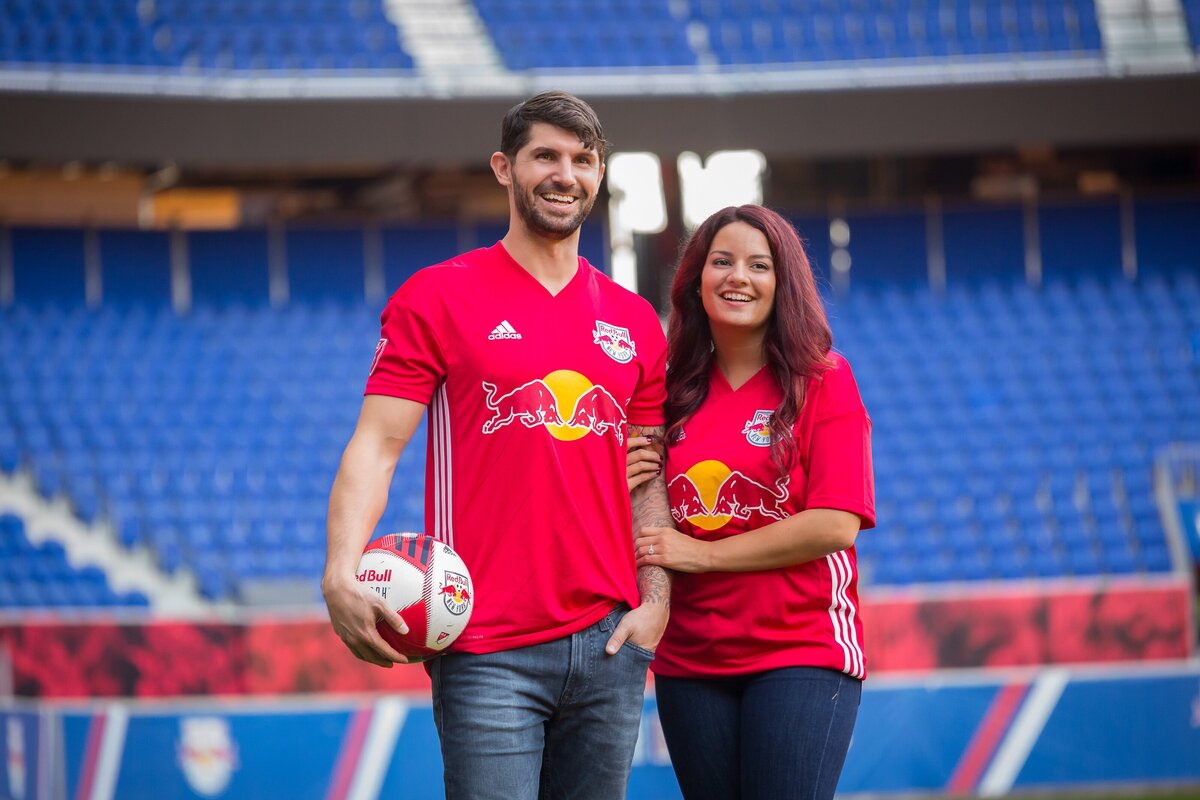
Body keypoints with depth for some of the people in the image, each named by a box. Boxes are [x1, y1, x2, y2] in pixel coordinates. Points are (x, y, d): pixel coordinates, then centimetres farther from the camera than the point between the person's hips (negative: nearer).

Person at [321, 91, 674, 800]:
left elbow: (647, 478, 17)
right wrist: (341, 577, -20)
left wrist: (656, 601, 2)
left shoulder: (636, 323, 14)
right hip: (489, 652, -4)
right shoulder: (436, 299, 1)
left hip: (608, 642, 5)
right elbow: (375, 448, -5)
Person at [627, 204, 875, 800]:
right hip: (690, 659, 4)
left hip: (801, 654, -4)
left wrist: (702, 554, -11)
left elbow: (836, 526, -12)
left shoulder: (822, 382, -2)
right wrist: (627, 491, -2)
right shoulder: (675, 392, 10)